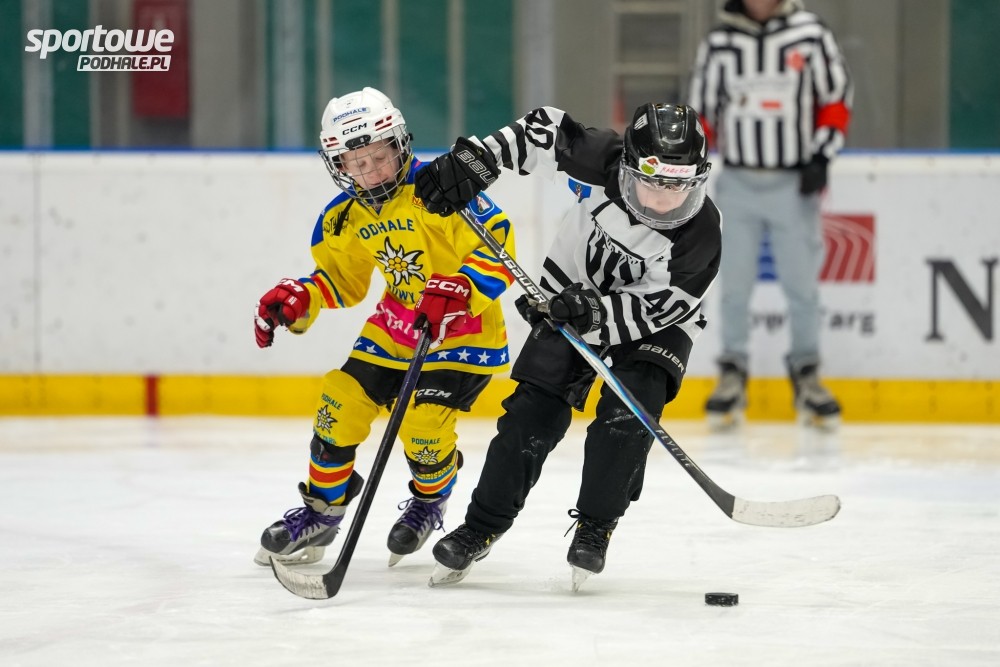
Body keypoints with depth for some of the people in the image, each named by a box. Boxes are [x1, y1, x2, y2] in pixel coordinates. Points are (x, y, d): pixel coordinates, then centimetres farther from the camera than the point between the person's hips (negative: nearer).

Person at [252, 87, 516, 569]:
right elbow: (342, 279, 13)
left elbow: (497, 240, -25)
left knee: (423, 426, -18)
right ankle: (320, 512, 18)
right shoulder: (345, 217, 0)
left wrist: (456, 291, -37)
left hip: (465, 328, -6)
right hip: (395, 326, 6)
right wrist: (295, 299, -5)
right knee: (341, 405, -3)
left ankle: (431, 503, 17)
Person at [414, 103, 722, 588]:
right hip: (575, 296, 2)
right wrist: (476, 158, -23)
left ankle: (594, 528, -3)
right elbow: (543, 129, -13)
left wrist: (597, 313, -44)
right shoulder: (601, 162, -28)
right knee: (533, 412, -6)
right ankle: (481, 529, 6)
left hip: (654, 323, -2)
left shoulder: (701, 235, -31)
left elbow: (651, 308, -28)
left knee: (627, 412, -23)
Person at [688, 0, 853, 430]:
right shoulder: (720, 41, 3)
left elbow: (837, 100, 4)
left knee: (801, 285, 1)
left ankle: (806, 375, 14)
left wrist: (821, 157, -5)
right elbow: (702, 108, 11)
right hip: (737, 183, 1)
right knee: (734, 286, 2)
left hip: (794, 184, -1)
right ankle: (732, 375, 13)